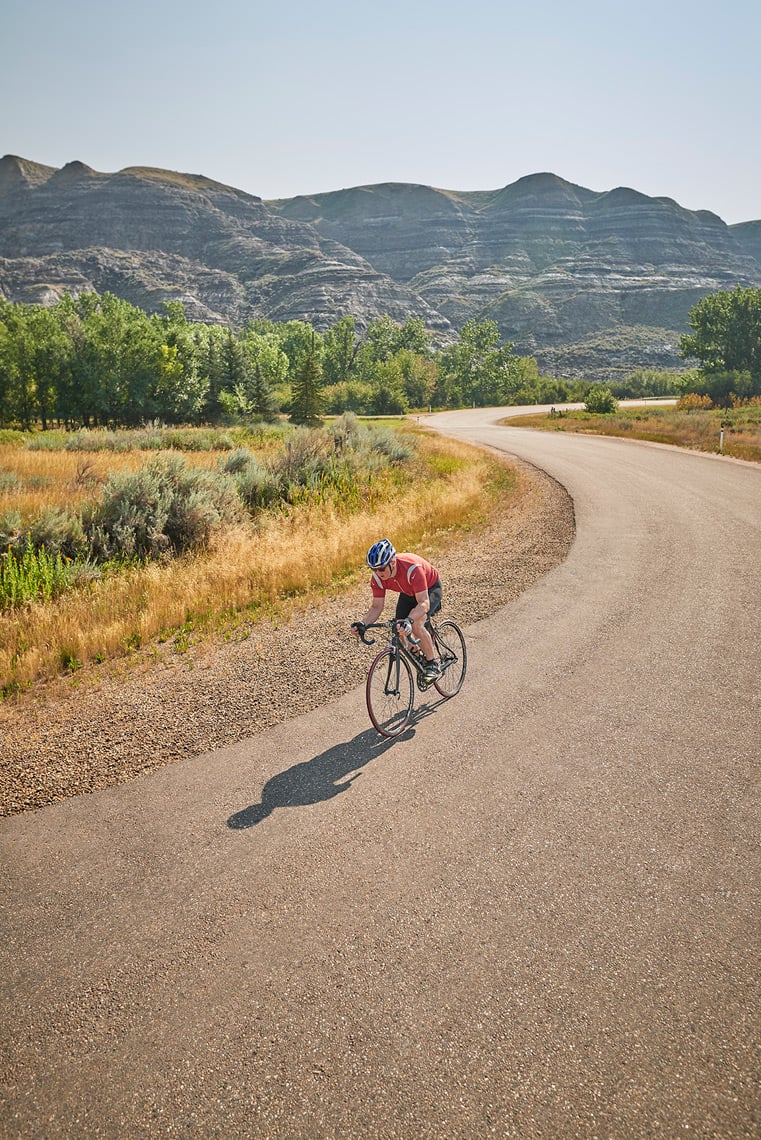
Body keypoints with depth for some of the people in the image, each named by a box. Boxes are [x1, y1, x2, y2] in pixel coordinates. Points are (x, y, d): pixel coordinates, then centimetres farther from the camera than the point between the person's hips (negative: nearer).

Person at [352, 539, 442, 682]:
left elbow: (424, 602, -45)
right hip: (408, 592, 6)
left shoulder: (412, 568, -41)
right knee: (400, 630, -9)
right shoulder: (377, 577, -24)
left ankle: (433, 665, -11)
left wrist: (409, 620, -62)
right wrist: (363, 624, -36)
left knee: (416, 624, -29)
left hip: (430, 588, -6)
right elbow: (377, 606, -18)